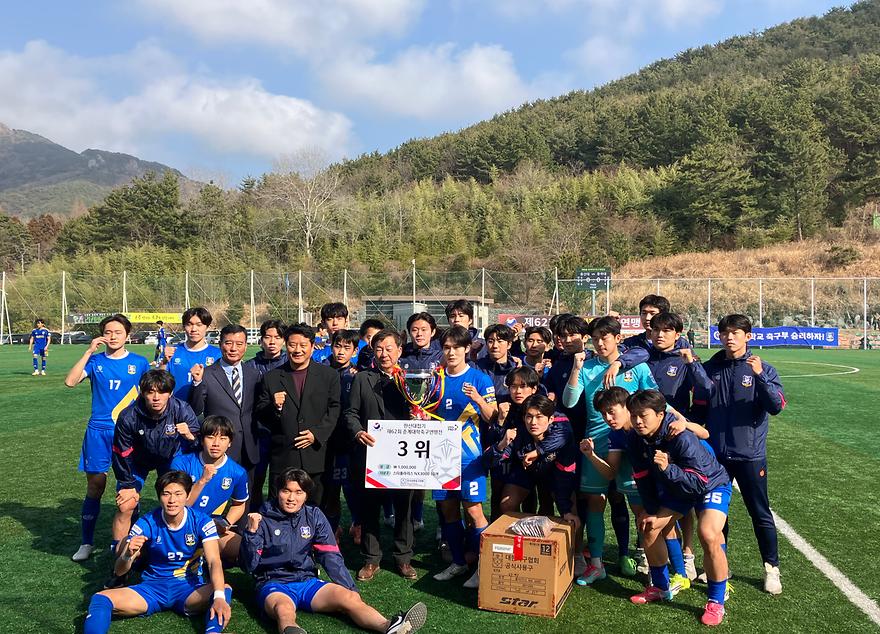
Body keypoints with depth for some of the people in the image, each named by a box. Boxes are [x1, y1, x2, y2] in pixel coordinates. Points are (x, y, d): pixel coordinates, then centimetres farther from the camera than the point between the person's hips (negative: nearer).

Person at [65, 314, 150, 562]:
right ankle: (86, 543, 18)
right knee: (95, 487, 3)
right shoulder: (95, 361, 4)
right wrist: (89, 351, -14)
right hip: (98, 432, 1)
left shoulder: (138, 362, 3)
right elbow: (70, 381, -12)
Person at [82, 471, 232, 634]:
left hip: (191, 589, -1)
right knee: (100, 598, -23)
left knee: (225, 590, -34)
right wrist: (128, 556, -33)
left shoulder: (201, 521, -9)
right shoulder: (147, 523, -7)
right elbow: (119, 571, -7)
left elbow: (214, 561, -20)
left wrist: (219, 596, -40)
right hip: (152, 588, 2)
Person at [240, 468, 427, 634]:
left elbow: (330, 557, 6)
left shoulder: (314, 516, 7)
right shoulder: (263, 520, -2)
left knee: (349, 598, -23)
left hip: (307, 581, 4)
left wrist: (350, 588, -5)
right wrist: (251, 532, -19)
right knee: (284, 609, -38)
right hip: (274, 585, -4)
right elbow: (248, 566, -4)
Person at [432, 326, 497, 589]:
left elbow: (491, 417, -7)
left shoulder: (479, 379, -4)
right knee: (448, 508, 10)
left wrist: (478, 400, -25)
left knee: (473, 509, -5)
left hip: (469, 454, -5)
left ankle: (484, 566, 8)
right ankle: (458, 562, 26)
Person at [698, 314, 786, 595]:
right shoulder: (710, 368, 4)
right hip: (715, 454, 3)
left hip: (749, 454, -3)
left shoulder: (763, 369, -5)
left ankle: (772, 568, 23)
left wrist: (760, 376, -28)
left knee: (760, 513, 7)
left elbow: (777, 406, -18)